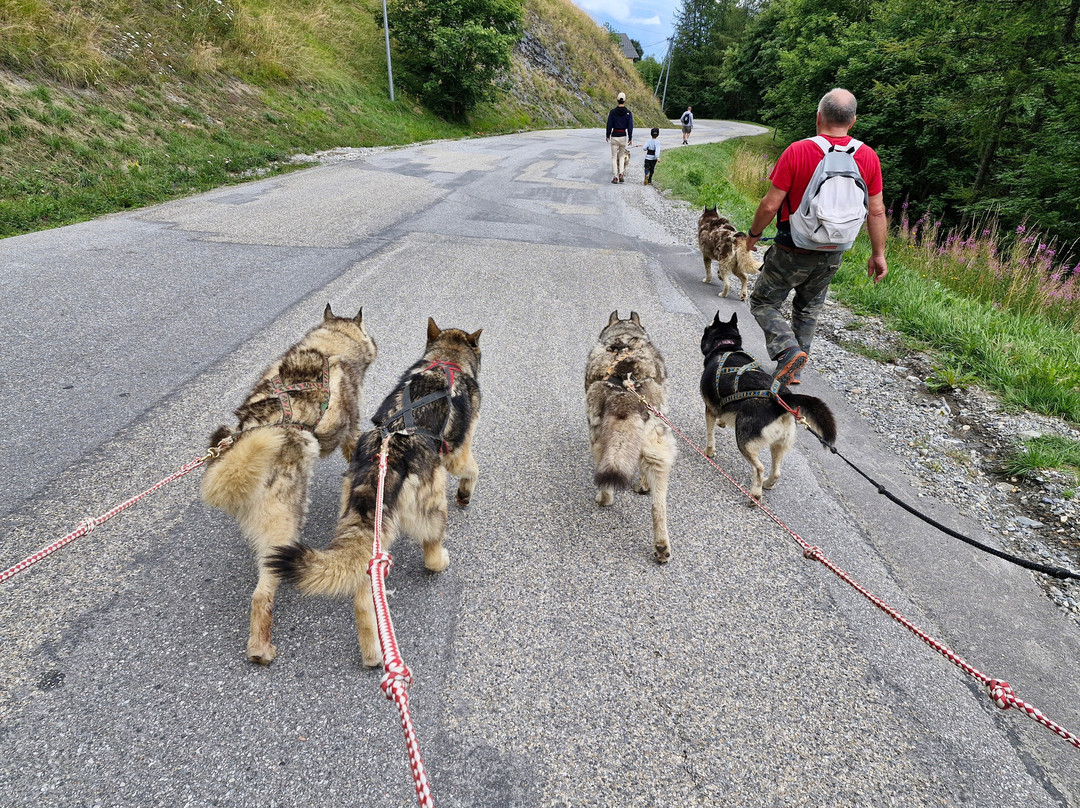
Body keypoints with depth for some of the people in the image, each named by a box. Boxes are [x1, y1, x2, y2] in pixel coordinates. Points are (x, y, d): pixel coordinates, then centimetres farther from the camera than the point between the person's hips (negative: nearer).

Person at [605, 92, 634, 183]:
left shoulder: (612, 112, -6)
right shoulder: (628, 113, -5)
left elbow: (609, 125, -3)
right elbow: (630, 127, -6)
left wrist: (607, 136, 10)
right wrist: (630, 139, 1)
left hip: (614, 136, -1)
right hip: (623, 136, 1)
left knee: (614, 157, 7)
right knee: (622, 155, 19)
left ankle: (615, 177, 0)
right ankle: (621, 173, 1)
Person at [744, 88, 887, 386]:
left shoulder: (797, 151, -16)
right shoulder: (869, 157, -3)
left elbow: (770, 205, -16)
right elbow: (876, 212, 0)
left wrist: (753, 233, 2)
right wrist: (878, 254, 10)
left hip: (792, 251, -5)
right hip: (832, 255, 5)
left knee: (763, 303, 11)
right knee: (808, 309, 22)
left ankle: (788, 350, -12)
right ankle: (792, 371, 28)